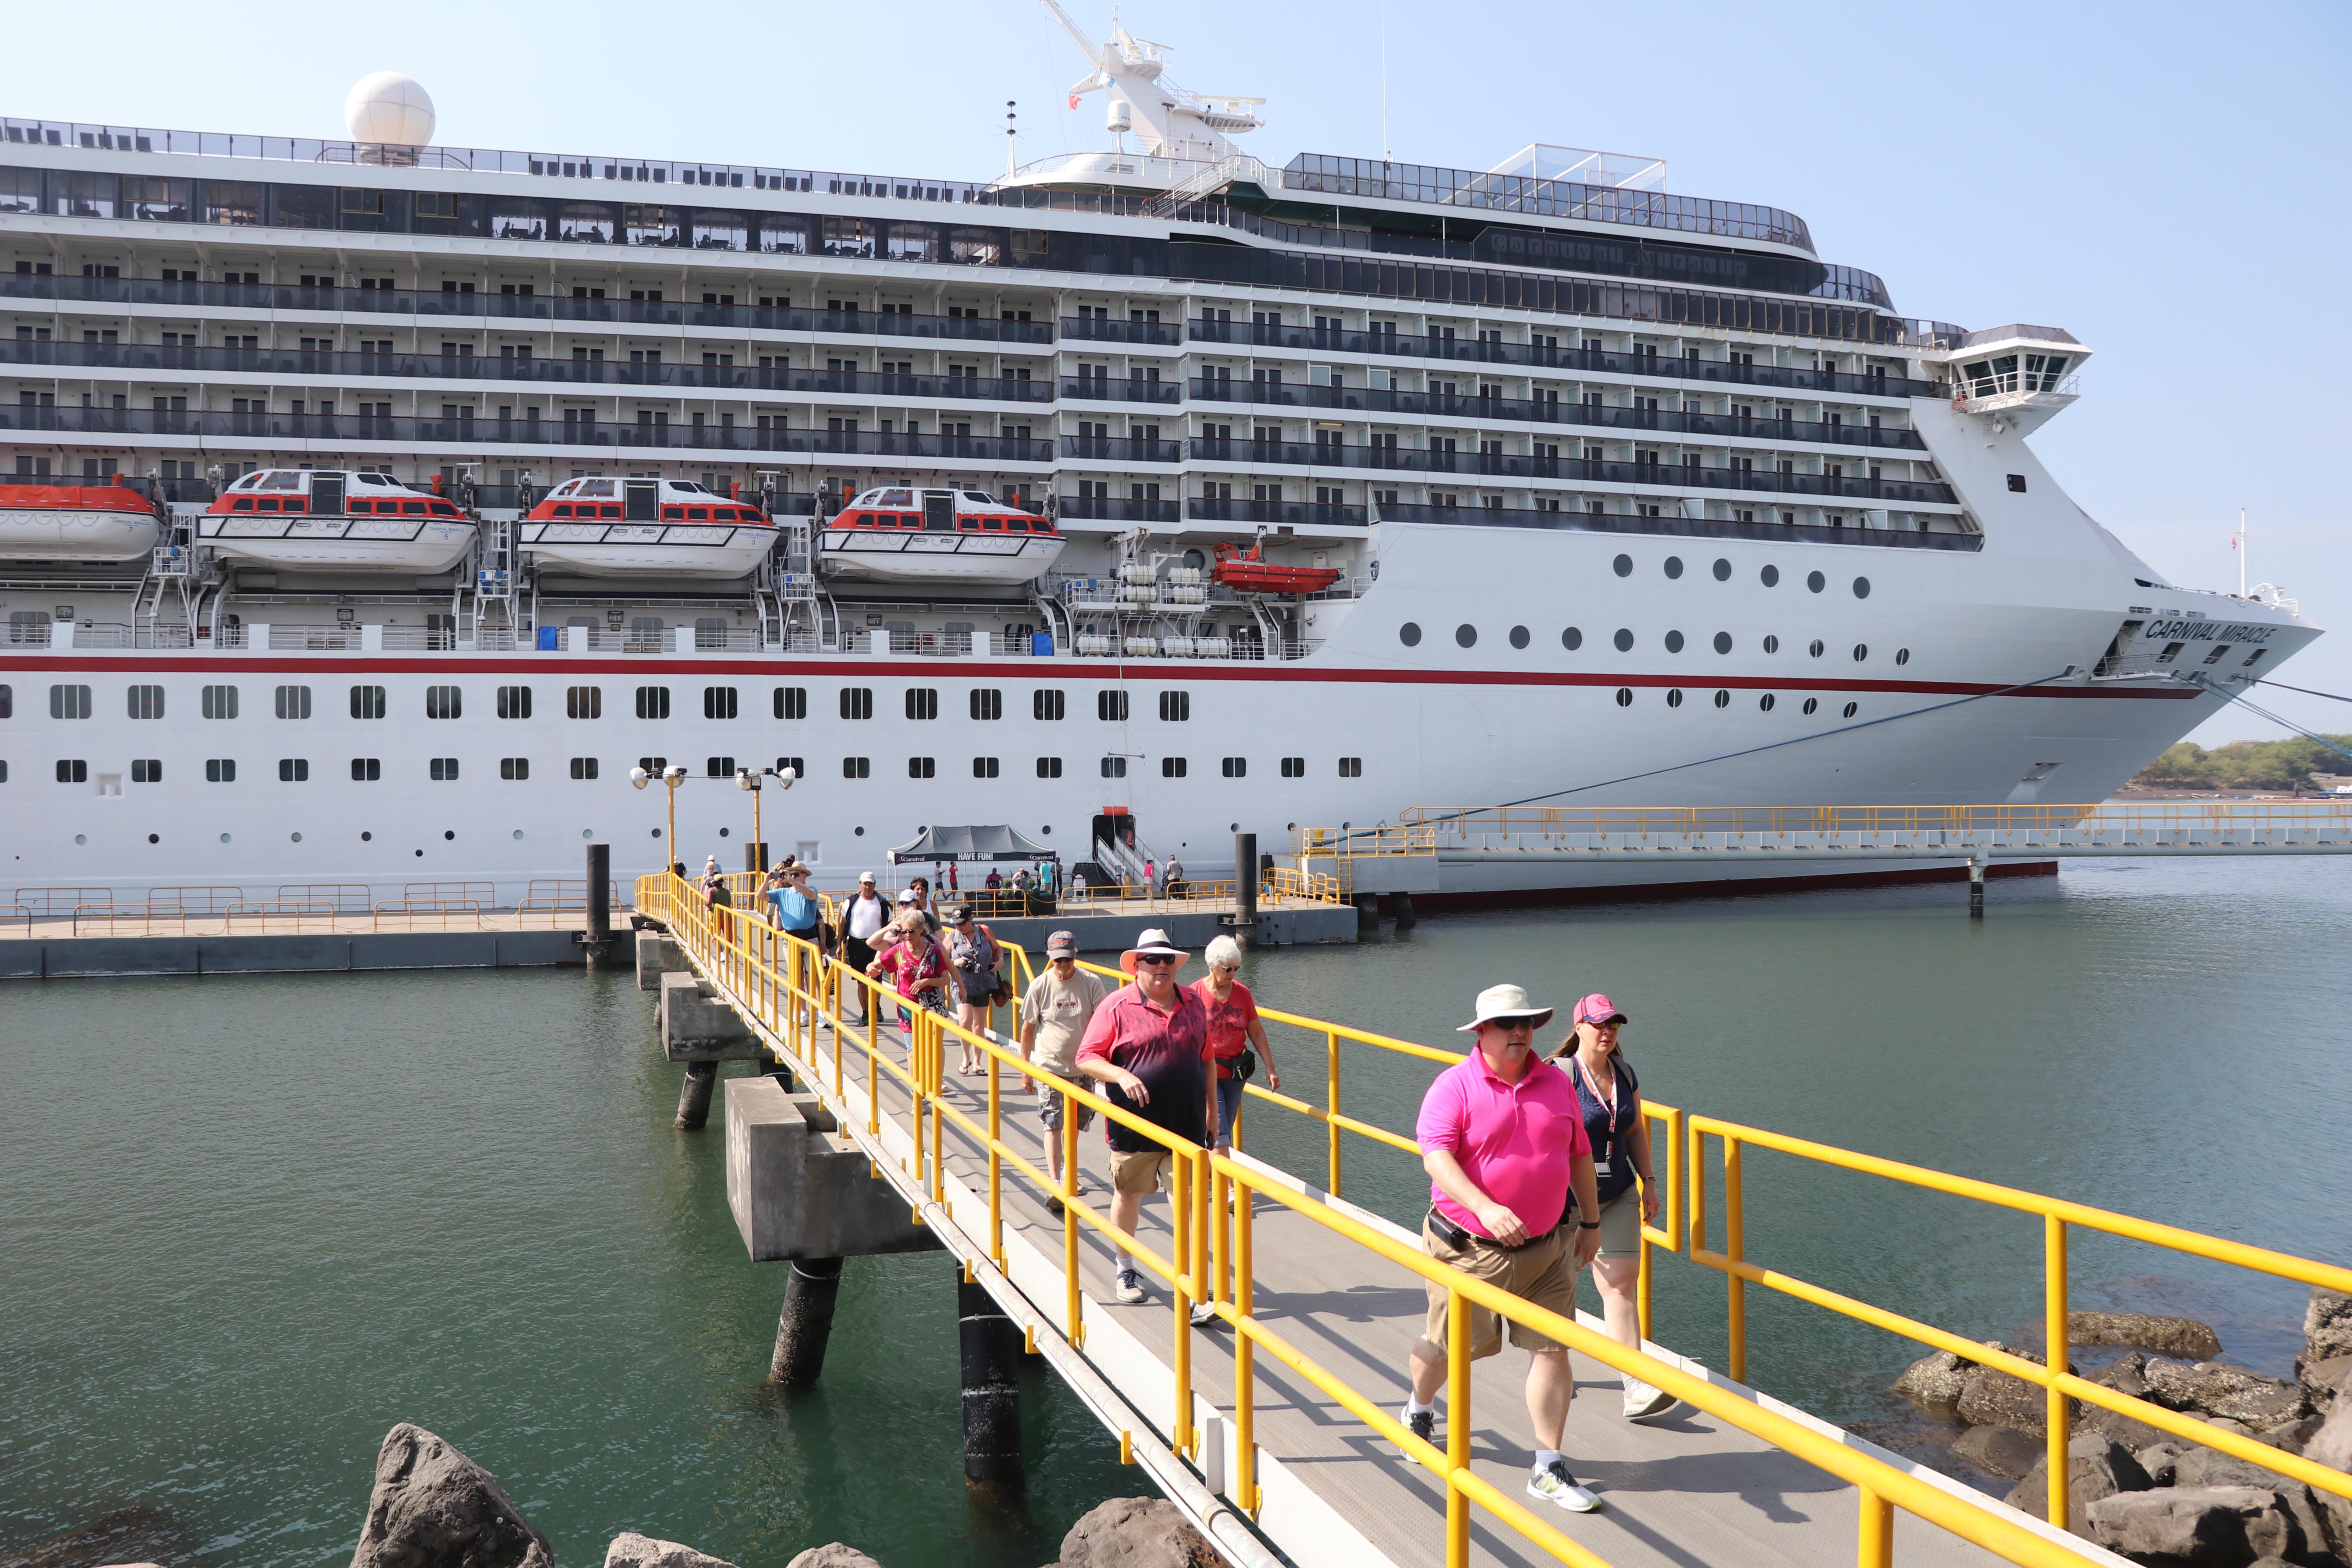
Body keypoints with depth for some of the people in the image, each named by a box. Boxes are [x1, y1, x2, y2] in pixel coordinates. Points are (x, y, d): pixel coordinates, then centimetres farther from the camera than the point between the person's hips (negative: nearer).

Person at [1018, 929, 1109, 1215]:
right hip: (1050, 1067, -2)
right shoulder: (1040, 986, -6)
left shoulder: (1092, 984, -7)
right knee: (1053, 1125, -10)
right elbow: (1028, 1028, 2)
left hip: (1083, 1066, 2)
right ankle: (1056, 1185, -13)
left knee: (1077, 1124, 14)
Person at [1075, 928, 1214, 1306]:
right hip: (1134, 1125, -2)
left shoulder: (1193, 1004, 8)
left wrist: (1212, 1110, 16)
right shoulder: (1118, 1006, -6)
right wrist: (1121, 1076, -23)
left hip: (1187, 1125, 2)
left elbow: (1206, 1060, 16)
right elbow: (1086, 1058, -7)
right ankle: (1126, 1270, 32)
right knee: (1128, 1195, 12)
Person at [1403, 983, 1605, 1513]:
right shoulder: (1455, 1086, -12)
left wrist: (1590, 1222, 17)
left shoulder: (1558, 1084, 4)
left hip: (1547, 1246, 4)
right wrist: (1485, 1207, -34)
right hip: (1469, 1249, -3)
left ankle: (1548, 1470, 12)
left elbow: (1579, 1155, 15)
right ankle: (1419, 1412, 44)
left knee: (1552, 1350, 0)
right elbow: (1435, 1155, -22)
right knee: (1446, 1344, 13)